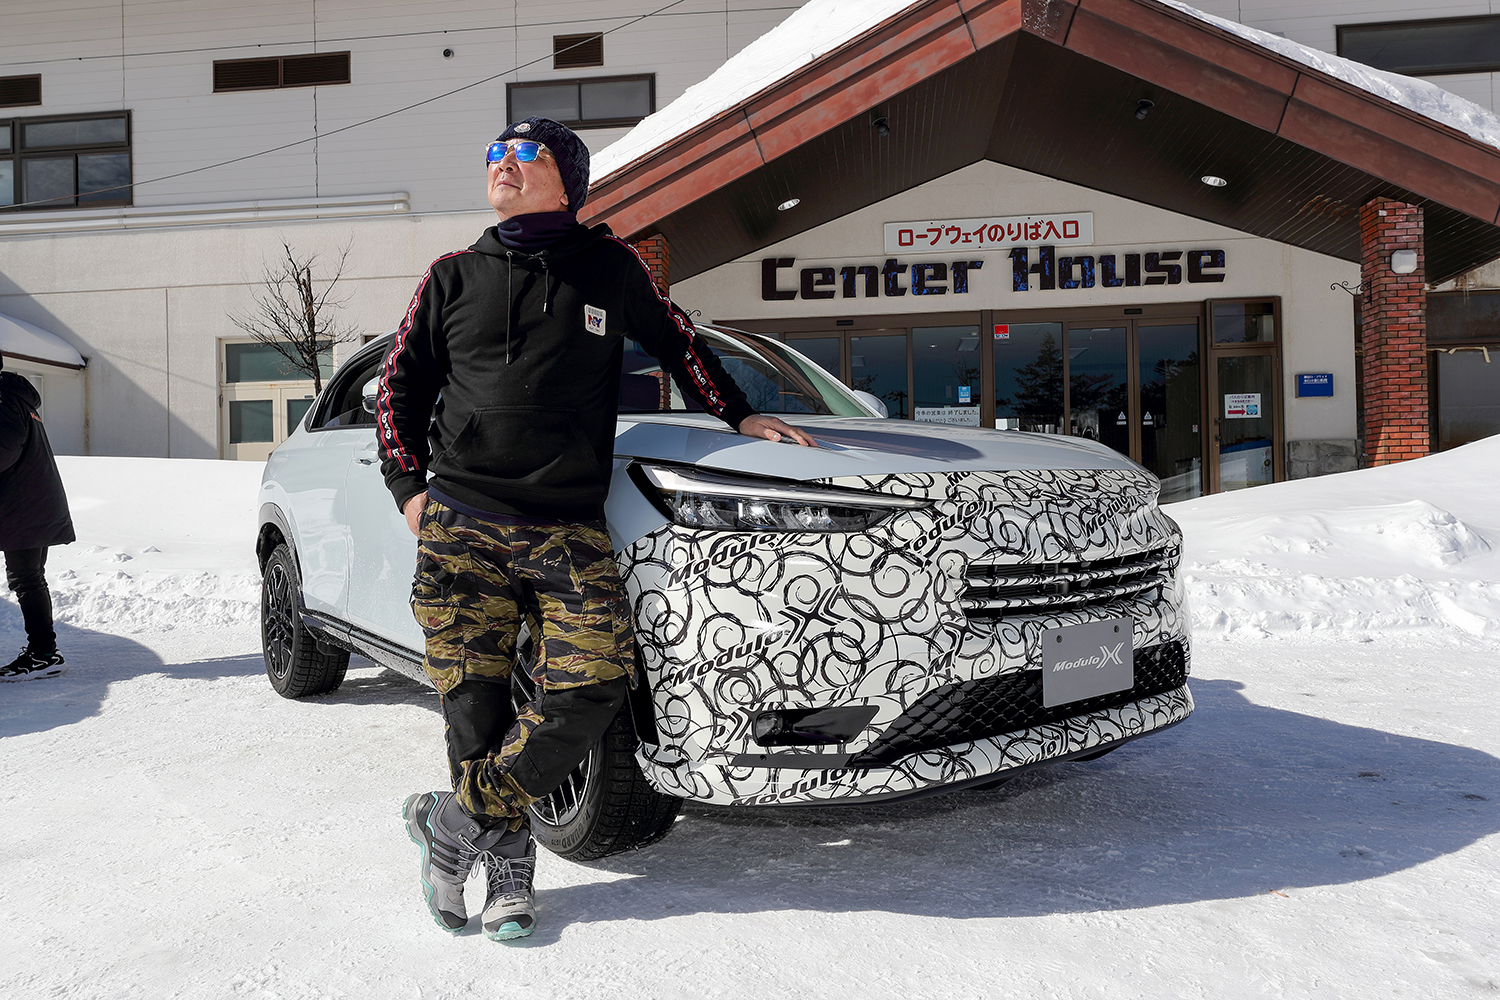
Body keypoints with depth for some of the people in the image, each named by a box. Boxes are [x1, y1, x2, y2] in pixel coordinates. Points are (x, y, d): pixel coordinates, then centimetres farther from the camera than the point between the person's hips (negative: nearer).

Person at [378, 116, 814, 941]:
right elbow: (399, 383, 18)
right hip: (460, 527, 1)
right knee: (473, 703, 0)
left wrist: (739, 416, 16)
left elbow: (675, 343, 21)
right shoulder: (454, 277, 13)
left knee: (594, 687, -16)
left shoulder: (607, 266, 10)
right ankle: (508, 861, 19)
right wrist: (410, 487, 7)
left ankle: (458, 821, 3)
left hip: (568, 531, -1)